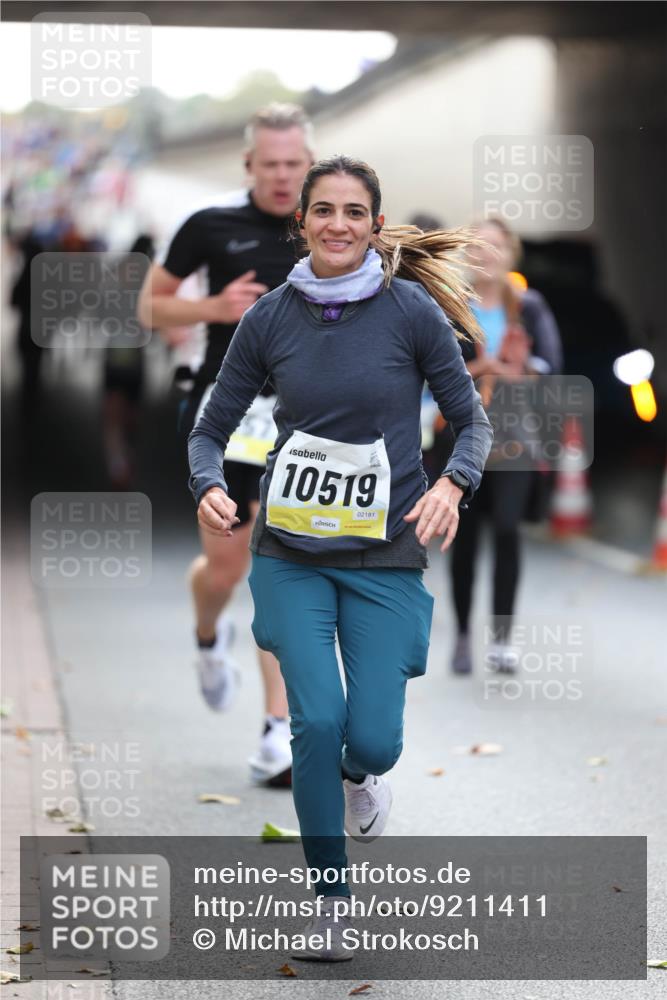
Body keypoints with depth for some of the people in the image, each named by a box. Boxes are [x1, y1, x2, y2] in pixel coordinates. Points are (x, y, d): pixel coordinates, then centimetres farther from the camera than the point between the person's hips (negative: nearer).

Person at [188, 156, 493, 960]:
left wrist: (452, 484, -18)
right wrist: (210, 487, -15)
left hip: (385, 557, -1)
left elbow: (472, 420, 2)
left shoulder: (412, 311, -6)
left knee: (372, 738, -6)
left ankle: (359, 775, 35)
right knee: (318, 721, -13)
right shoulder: (269, 318, -1)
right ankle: (331, 894, 8)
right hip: (291, 553, 1)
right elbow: (211, 428, 6)